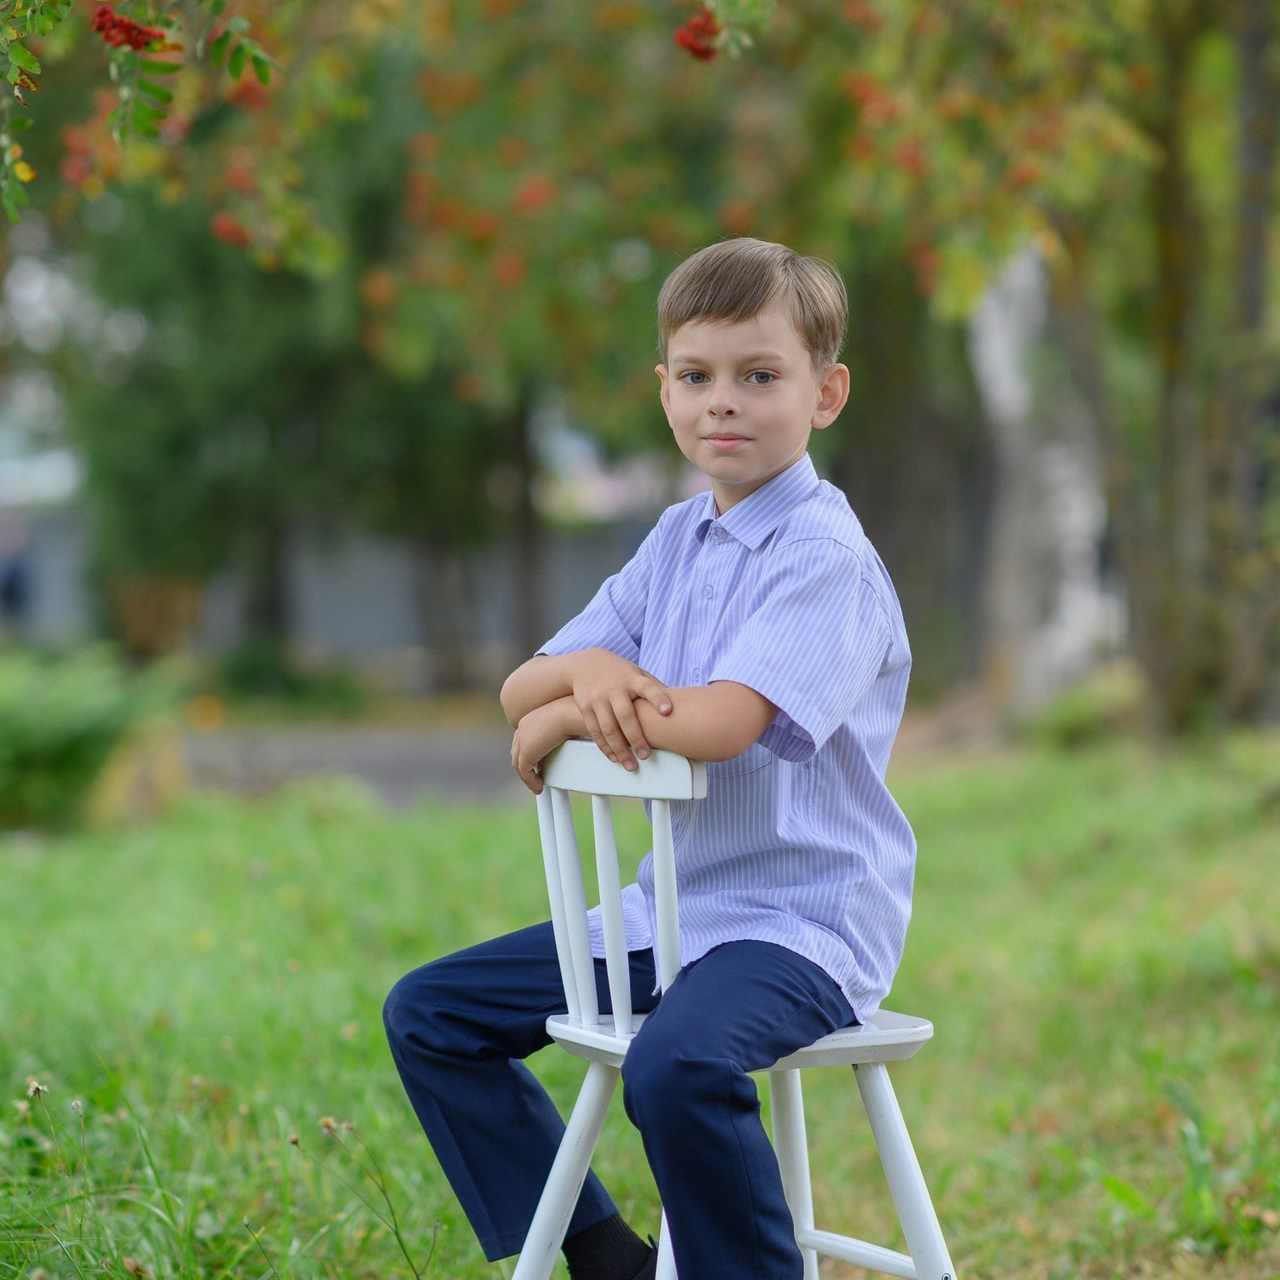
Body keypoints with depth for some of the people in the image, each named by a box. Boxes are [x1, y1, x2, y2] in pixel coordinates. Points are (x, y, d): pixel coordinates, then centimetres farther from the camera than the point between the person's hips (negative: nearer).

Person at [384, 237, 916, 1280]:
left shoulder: (826, 557, -14)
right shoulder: (676, 541, 11)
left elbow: (723, 721, -29)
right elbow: (521, 693, 8)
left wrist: (566, 717, -12)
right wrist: (588, 668, -16)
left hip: (803, 919, -9)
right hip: (671, 905, 9)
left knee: (677, 1065, -37)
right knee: (431, 1014, 9)